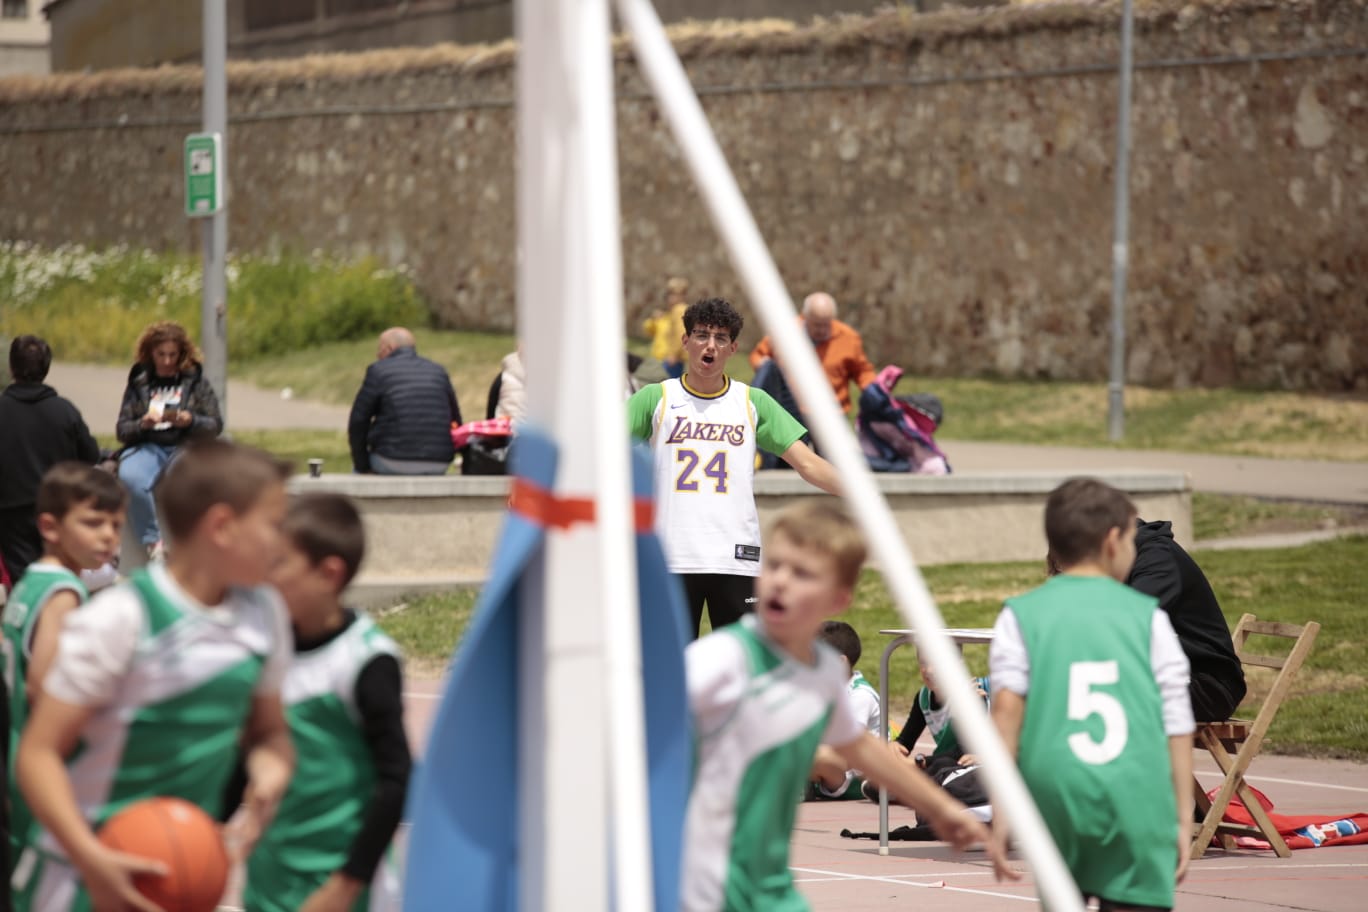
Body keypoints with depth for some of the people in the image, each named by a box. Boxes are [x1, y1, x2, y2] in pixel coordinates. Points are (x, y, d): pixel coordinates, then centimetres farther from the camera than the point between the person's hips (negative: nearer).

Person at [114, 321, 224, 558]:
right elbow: (121, 431, 12)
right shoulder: (138, 383, 17)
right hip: (146, 447, 1)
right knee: (130, 478, -36)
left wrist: (190, 421, -11)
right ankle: (152, 543, -26)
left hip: (185, 447, -1)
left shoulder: (196, 382, 15)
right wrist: (142, 424, -9)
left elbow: (216, 425, 9)